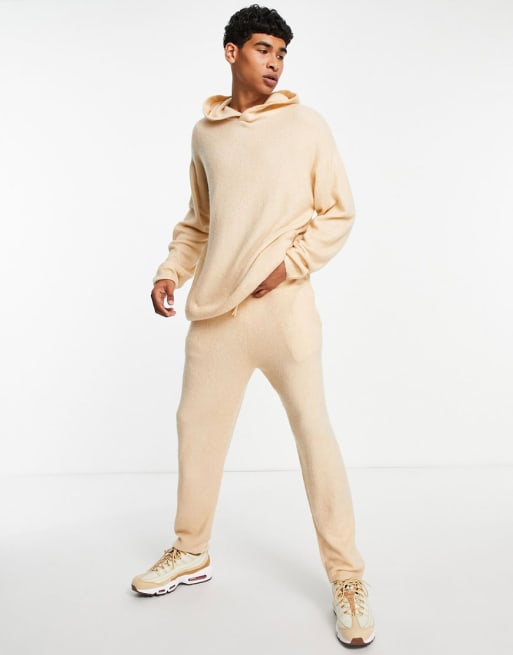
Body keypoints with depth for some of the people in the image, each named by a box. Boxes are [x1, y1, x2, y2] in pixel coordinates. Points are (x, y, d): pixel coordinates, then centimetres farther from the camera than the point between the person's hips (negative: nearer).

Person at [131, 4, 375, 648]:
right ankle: (191, 552, 32)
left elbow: (338, 213, 2)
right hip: (215, 305, 4)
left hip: (282, 301, -4)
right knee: (197, 423, 11)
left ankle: (347, 578, 9)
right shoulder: (205, 132, 12)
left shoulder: (306, 125, 2)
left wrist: (288, 264, -10)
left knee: (313, 429, -6)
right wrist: (170, 273, 6)